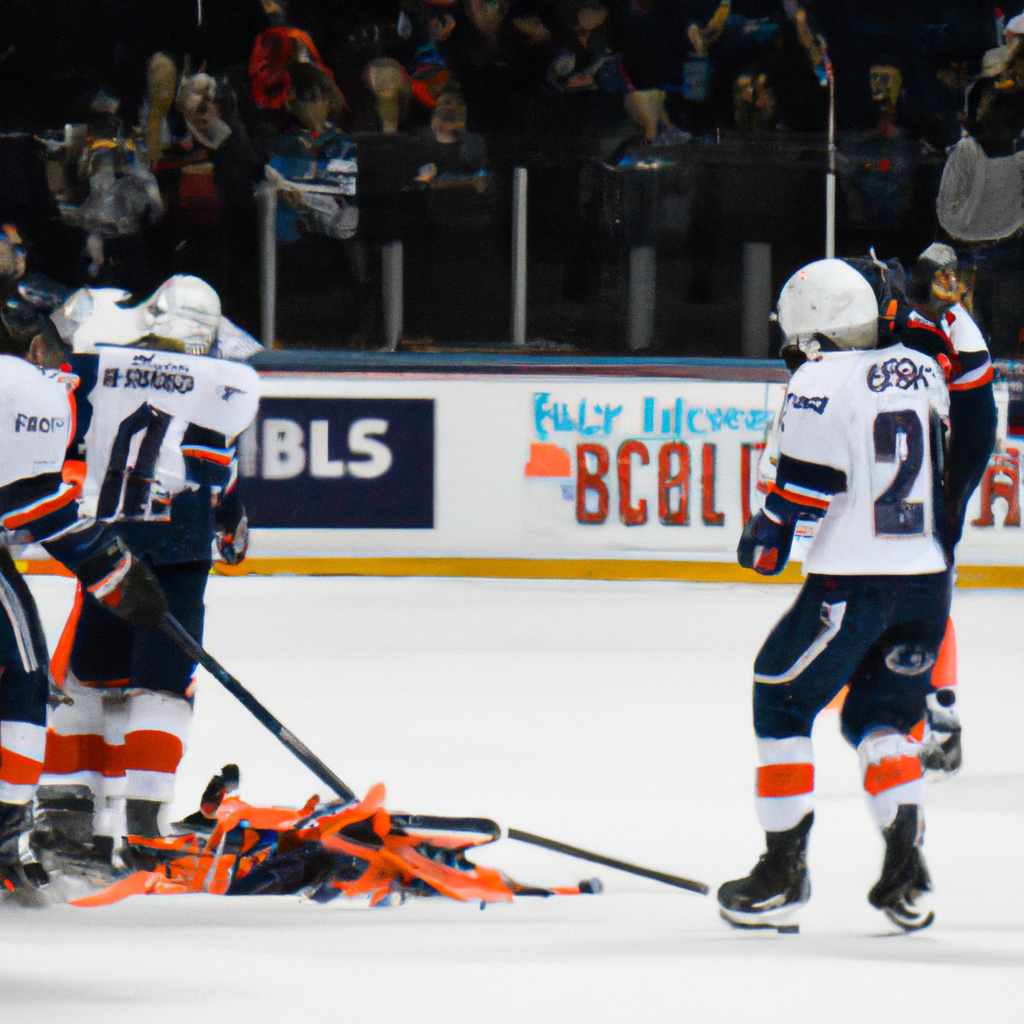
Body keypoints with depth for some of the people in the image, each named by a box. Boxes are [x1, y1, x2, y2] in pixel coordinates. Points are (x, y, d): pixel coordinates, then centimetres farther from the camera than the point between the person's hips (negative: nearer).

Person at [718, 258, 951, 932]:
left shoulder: (820, 383, -9)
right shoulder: (924, 370, 9)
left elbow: (804, 481, -11)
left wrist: (766, 539, 4)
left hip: (851, 580, -6)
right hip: (928, 576, 6)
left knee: (781, 701, 7)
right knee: (880, 714, 17)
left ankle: (785, 868, 4)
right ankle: (905, 864, -1)